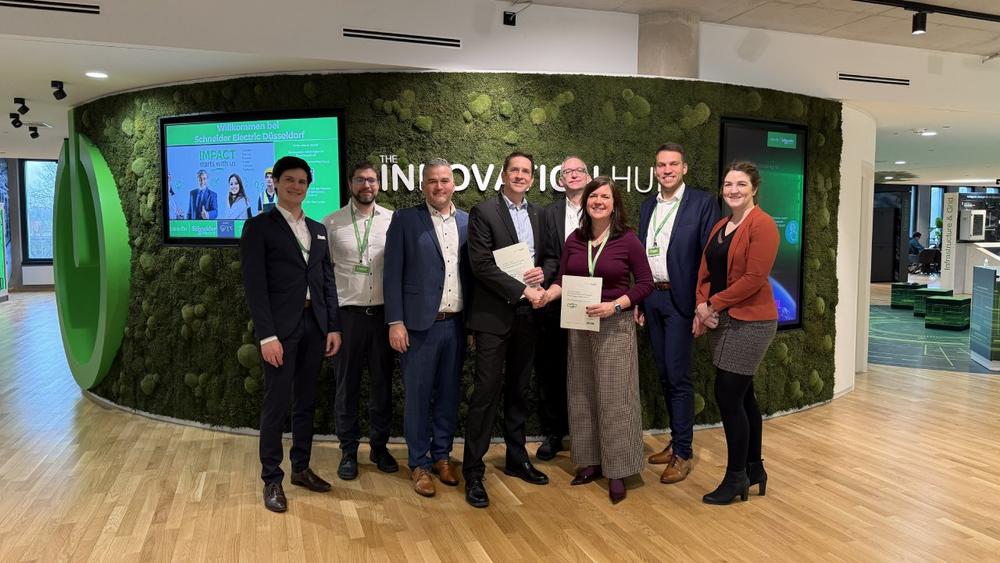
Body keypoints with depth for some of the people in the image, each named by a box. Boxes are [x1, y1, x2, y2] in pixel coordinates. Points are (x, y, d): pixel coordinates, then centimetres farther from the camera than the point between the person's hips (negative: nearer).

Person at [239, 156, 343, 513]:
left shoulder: (318, 230, 15)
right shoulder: (259, 226, -2)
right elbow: (255, 285, -10)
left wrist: (333, 326, 6)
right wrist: (267, 335, -16)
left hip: (314, 325, 5)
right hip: (281, 327, -5)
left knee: (306, 402, 13)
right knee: (276, 404, 0)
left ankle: (301, 468, 27)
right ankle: (272, 479, 13)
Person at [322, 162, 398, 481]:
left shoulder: (393, 220, 2)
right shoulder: (331, 223, 0)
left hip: (383, 313, 1)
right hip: (347, 313, -1)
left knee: (382, 383, 11)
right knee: (347, 385, 8)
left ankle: (379, 446, 27)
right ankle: (348, 451, 22)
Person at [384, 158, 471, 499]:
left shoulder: (467, 222, 9)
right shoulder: (405, 220, -2)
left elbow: (472, 273, 10)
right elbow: (392, 275, -4)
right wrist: (395, 322, -10)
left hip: (456, 324, 4)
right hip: (420, 325, -3)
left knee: (448, 395, 13)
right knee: (417, 396, 5)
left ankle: (442, 456, 28)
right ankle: (419, 464, 19)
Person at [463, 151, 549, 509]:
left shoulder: (536, 214, 13)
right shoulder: (484, 212, -6)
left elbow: (545, 256, 19)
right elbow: (481, 265, -14)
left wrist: (542, 271, -5)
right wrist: (522, 290, -18)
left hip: (527, 314, 6)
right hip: (494, 315, -6)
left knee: (519, 391, 15)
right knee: (487, 391, -6)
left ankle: (517, 459, 28)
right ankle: (473, 472, 4)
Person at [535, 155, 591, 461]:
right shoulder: (548, 213, 6)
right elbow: (550, 258, -2)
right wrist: (542, 283, -21)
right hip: (558, 302, 1)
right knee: (551, 370, 9)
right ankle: (553, 432, 24)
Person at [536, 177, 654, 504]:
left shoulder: (628, 241, -7)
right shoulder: (574, 240, 3)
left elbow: (646, 284, -5)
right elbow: (562, 280, 6)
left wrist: (615, 306, -17)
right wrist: (547, 294, -15)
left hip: (615, 326, -4)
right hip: (579, 326, 4)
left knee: (614, 398, 0)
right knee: (582, 396, 11)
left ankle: (617, 471, 10)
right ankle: (590, 462, 24)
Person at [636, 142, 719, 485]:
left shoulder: (702, 203, -5)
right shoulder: (647, 206, 13)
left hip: (680, 299, -6)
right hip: (652, 299, 6)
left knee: (679, 376, -3)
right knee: (664, 375, 13)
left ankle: (683, 453, 8)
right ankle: (676, 441, 26)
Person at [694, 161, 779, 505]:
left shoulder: (761, 225, -11)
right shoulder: (719, 227, 14)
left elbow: (754, 278, -19)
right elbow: (705, 272, 10)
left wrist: (713, 304, -13)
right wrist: (702, 307, -7)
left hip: (750, 322, -8)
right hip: (722, 321, 8)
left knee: (728, 396, -6)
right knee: (742, 396, 15)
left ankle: (736, 476, 9)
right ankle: (754, 467, 28)